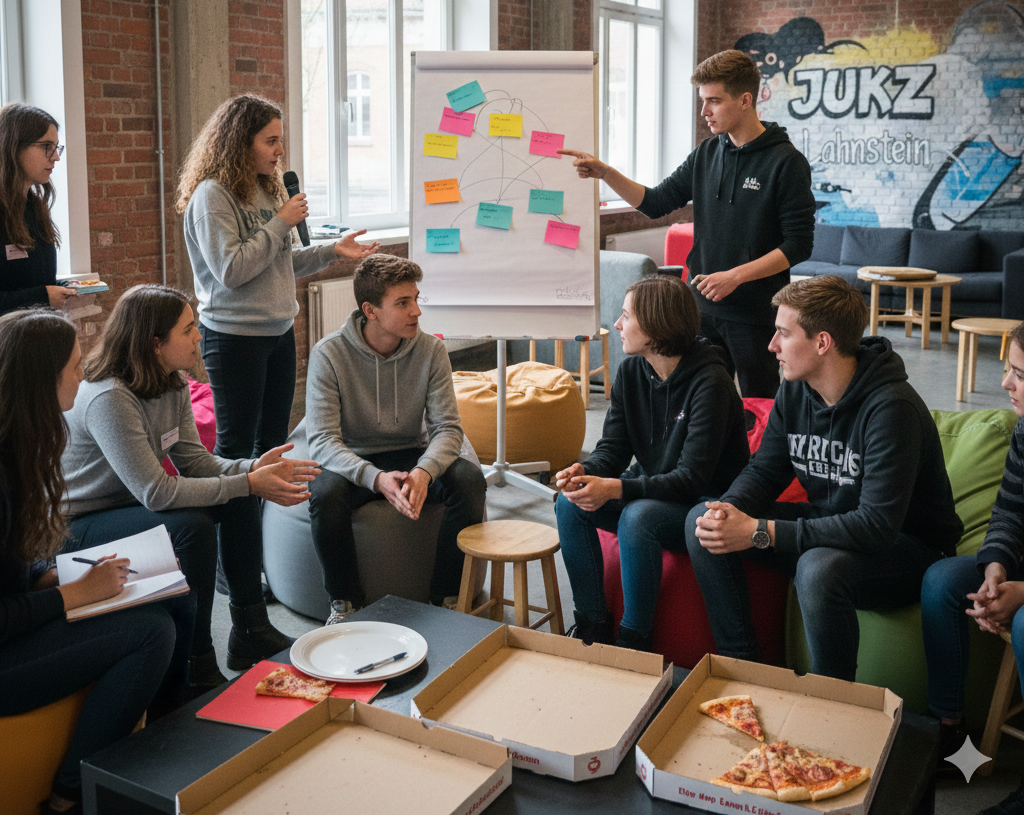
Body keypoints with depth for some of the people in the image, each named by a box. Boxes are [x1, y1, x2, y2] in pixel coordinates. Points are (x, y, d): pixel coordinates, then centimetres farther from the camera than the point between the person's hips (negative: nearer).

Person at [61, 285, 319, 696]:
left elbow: (195, 461, -1)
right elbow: (156, 492, -33)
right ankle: (192, 666, -15)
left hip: (130, 505, 9)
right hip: (77, 528, -9)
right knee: (192, 526, -29)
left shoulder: (174, 385, -2)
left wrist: (253, 469, -20)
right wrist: (248, 483, -29)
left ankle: (250, 631, 5)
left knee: (239, 501, -3)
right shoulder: (108, 399, -30)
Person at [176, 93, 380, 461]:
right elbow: (230, 271, -21)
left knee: (274, 440, 15)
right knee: (236, 444, 0)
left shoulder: (266, 190, 12)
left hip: (280, 331, 8)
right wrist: (281, 223, -15)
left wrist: (331, 250, 7)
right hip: (234, 336, -8)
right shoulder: (212, 194, -13)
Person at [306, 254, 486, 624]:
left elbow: (448, 427, -10)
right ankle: (345, 603, -10)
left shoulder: (430, 350, -7)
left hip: (412, 456, 2)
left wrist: (424, 471, -34)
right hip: (353, 464, -2)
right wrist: (376, 478, -38)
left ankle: (447, 597, -9)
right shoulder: (329, 354, -14)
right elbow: (322, 440, -19)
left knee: (469, 479, -27)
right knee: (325, 493, -35)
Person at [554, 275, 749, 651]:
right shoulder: (631, 372, 0)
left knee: (637, 517, -35)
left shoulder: (709, 384, -23)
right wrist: (585, 472, -24)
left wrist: (614, 488, -36)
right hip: (650, 489, 7)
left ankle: (634, 639, -17)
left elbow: (692, 478, -27)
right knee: (570, 502, -15)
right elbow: (613, 447, 1)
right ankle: (593, 624, -5)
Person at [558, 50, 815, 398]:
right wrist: (605, 173, -3)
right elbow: (656, 202, 10)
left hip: (757, 313, -5)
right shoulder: (706, 154, 8)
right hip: (704, 307, 5)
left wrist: (736, 276, -20)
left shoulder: (786, 162, -10)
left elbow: (799, 244, -13)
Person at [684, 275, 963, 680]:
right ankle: (738, 660, 4)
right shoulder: (795, 390, -2)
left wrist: (761, 532, -34)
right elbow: (763, 471, 5)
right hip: (827, 525, 8)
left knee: (819, 568, -39)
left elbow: (878, 526, -32)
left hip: (908, 546, -7)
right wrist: (729, 510, -20)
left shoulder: (890, 408, -27)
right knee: (702, 521, -6)